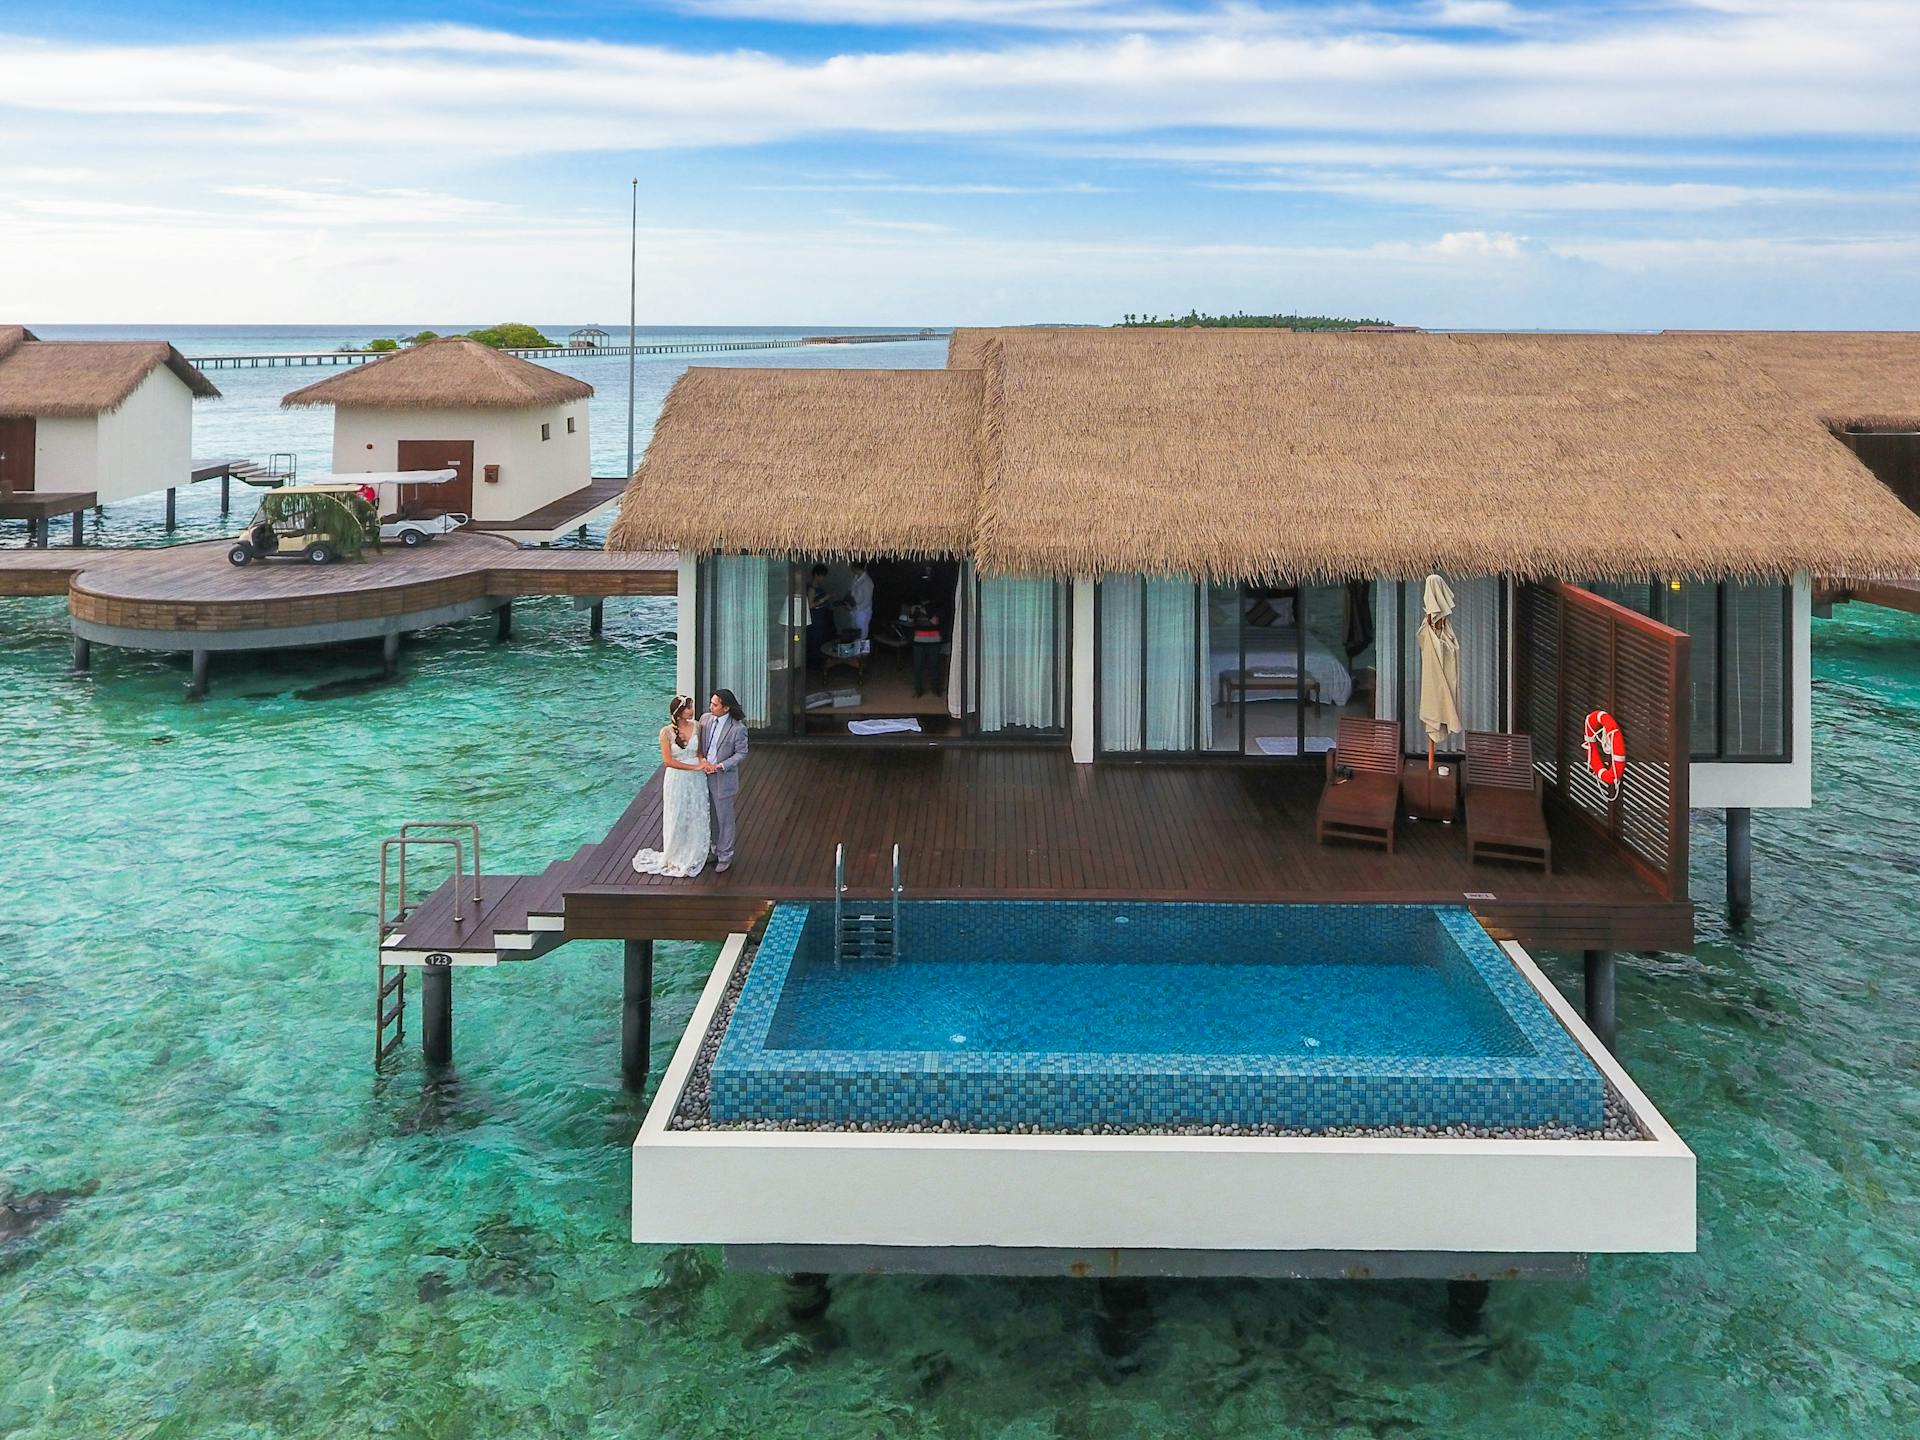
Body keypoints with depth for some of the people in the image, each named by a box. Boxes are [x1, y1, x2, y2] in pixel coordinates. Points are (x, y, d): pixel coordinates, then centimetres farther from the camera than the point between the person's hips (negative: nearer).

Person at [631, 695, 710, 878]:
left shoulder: (696, 726, -2)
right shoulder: (666, 732, -14)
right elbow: (668, 761, -16)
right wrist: (695, 767, -19)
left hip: (697, 780, 4)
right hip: (677, 781, -3)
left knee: (697, 819, 11)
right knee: (677, 820, 8)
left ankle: (694, 857, 27)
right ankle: (676, 859, 25)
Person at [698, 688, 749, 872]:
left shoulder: (738, 728, -17)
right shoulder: (705, 719, -1)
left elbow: (741, 754, -11)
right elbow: (698, 743, 8)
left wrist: (720, 766, -20)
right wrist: (702, 760, -11)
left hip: (723, 779, -5)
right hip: (704, 775, 5)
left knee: (724, 819, 6)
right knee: (712, 817, 18)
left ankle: (725, 857, 19)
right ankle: (716, 850, 34)